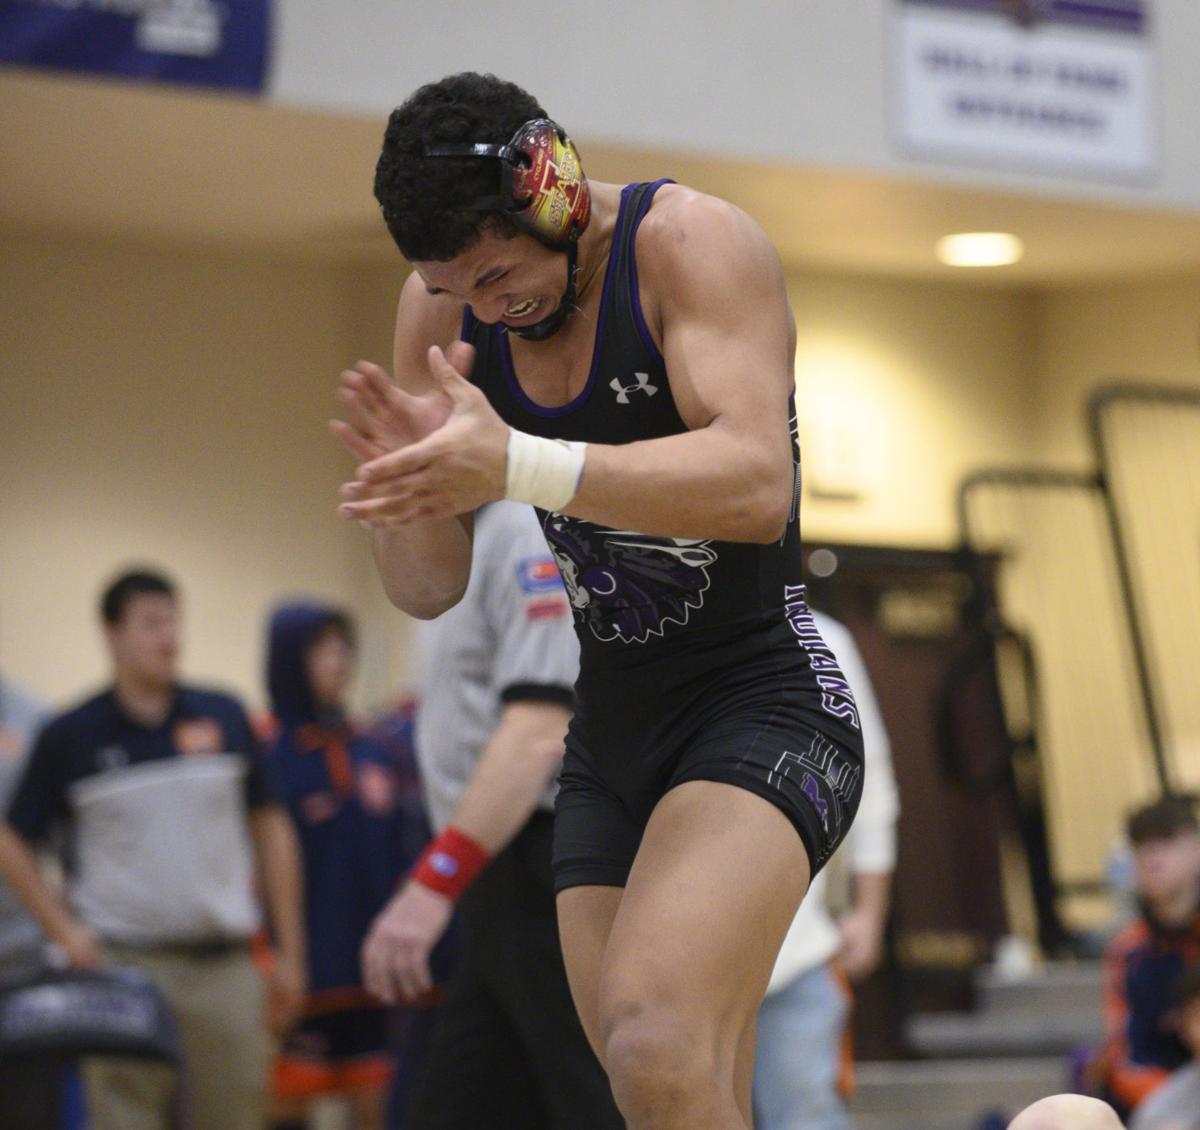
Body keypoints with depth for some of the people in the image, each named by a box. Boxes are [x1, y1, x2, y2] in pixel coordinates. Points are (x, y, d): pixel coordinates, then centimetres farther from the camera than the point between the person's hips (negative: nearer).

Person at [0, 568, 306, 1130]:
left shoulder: (223, 718, 7)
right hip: (123, 967, -2)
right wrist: (64, 929, -3)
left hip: (223, 963, 2)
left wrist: (290, 951, 9)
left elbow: (271, 829, 12)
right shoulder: (70, 736, 1)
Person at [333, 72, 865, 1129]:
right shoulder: (443, 306, 3)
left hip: (762, 704, -7)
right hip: (608, 735, 7)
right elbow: (429, 589, 3)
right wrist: (412, 481, -20)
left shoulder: (692, 242, -14)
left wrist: (518, 467, -41)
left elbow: (757, 485, -29)